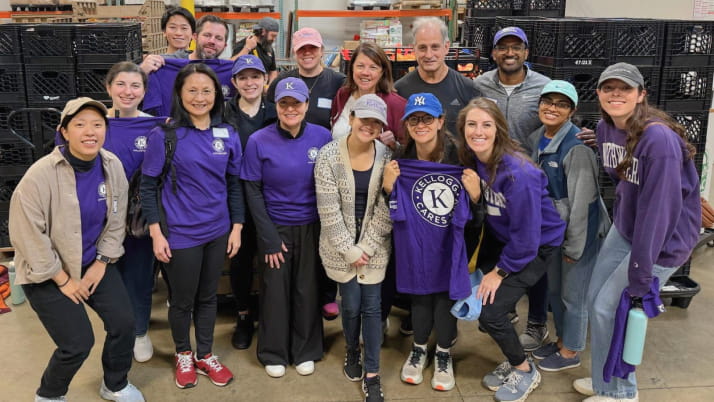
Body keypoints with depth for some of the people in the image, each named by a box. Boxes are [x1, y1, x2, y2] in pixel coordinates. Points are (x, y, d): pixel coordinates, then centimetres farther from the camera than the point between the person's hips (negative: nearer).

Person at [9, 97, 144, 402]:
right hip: (46, 271, -5)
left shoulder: (113, 166, -9)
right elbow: (27, 235, -20)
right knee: (78, 343, -7)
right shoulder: (41, 175, -25)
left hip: (94, 262, 5)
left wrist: (102, 262, -2)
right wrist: (63, 279, -15)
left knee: (124, 323, 0)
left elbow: (116, 220, 2)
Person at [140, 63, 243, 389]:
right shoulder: (164, 135, -11)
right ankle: (183, 355, 37)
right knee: (182, 300, 13)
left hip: (218, 231, 4)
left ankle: (205, 355, 36)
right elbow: (148, 187, -7)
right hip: (180, 234, -3)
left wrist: (237, 226, 5)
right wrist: (156, 233, -10)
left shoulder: (228, 135, 1)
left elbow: (234, 185, 7)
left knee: (208, 296, 18)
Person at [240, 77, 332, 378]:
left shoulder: (322, 136, -7)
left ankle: (306, 351, 31)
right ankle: (274, 353, 30)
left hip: (311, 226, 1)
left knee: (307, 289, 10)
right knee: (275, 289, 10)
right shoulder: (259, 141, -10)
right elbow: (253, 191, -6)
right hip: (276, 227, -1)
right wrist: (269, 237, -9)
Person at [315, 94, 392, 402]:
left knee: (371, 307, 5)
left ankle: (372, 375, 19)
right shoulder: (328, 155, -12)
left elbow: (386, 211, -6)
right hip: (340, 247, -1)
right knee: (351, 305, 8)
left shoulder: (387, 156, -7)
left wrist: (365, 248, -10)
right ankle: (352, 352, 38)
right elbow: (328, 211, -12)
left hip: (373, 247, 1)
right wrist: (349, 250, -12)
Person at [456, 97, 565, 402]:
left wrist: (500, 271, -16)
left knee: (490, 313, -11)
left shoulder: (518, 173, -32)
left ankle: (525, 371, 18)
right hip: (502, 237, 7)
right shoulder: (472, 159, -10)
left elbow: (526, 235, -25)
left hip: (537, 245, -7)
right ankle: (513, 361, 28)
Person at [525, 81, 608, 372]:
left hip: (581, 229, -8)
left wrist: (574, 246, -17)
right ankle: (561, 340, 42)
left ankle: (570, 352, 28)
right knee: (554, 289, 21)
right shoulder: (537, 139, 0)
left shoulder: (576, 147, -25)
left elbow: (581, 201, -22)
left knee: (573, 294, 8)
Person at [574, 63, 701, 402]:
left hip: (662, 238, -7)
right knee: (595, 298, 9)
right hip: (624, 228, 7)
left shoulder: (659, 139, -28)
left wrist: (639, 275, -26)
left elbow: (658, 209, -28)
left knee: (609, 309, -3)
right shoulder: (605, 128, -4)